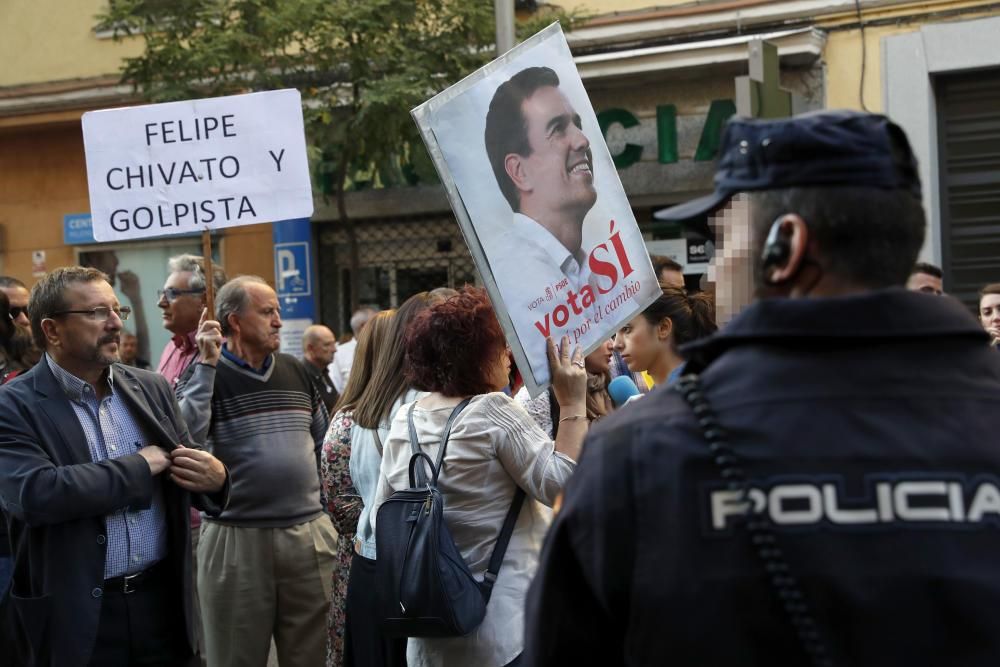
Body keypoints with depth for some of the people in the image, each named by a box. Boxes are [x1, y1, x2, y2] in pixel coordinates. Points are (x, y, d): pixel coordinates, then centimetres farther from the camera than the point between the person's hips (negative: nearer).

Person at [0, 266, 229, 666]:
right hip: (73, 617, -5)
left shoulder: (151, 389, 8)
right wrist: (141, 465, -15)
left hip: (162, 600, 5)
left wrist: (215, 477, -13)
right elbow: (34, 494, -23)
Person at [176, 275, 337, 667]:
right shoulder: (206, 375, -3)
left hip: (309, 534, 4)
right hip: (237, 540, -4)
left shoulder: (296, 373, 11)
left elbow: (323, 443, 20)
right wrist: (207, 365, -19)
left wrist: (320, 494, 15)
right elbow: (185, 437, -21)